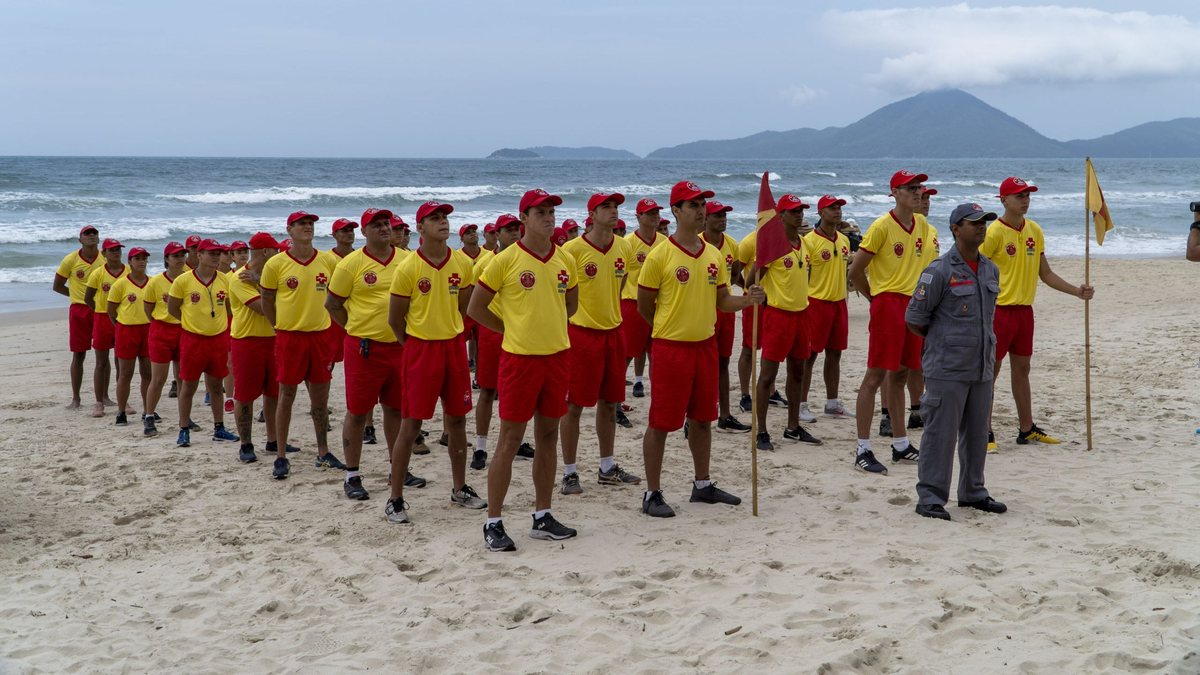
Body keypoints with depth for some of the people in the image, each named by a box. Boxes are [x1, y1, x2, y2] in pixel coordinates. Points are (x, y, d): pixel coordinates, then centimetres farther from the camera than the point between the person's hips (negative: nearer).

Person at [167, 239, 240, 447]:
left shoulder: (224, 280, 1)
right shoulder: (183, 281, -9)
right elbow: (172, 308, 1)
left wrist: (212, 321, 7)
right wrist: (193, 321, 3)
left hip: (219, 338, 3)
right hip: (193, 339, -3)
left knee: (216, 385, 12)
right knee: (188, 386, 4)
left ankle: (219, 428, 21)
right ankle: (184, 430, 12)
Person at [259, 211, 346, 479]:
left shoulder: (329, 261, 2)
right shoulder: (276, 264, -5)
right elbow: (266, 300, 4)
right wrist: (280, 326, 2)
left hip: (320, 334, 3)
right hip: (289, 336, -3)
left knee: (320, 396, 10)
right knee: (286, 395, 2)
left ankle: (323, 453, 22)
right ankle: (281, 457, 8)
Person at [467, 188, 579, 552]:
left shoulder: (565, 259, 5)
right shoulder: (506, 260, -9)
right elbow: (476, 307, -4)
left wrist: (548, 326, 11)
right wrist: (512, 329, 0)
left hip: (556, 355, 5)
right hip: (519, 358, -5)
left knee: (548, 436, 11)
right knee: (509, 440, -2)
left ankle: (542, 517, 21)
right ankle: (493, 523, 4)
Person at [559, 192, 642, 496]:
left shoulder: (623, 246, 5)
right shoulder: (573, 249, -13)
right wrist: (568, 319, -8)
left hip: (612, 331, 6)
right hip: (581, 332, -6)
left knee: (609, 403, 13)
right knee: (574, 405, -1)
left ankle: (607, 468, 25)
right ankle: (569, 472, 8)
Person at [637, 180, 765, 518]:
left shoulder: (713, 254, 7)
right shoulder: (660, 256, -12)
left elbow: (722, 301, 12)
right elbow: (644, 305, -5)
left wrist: (748, 300, -8)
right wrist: (672, 329, 6)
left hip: (705, 345, 6)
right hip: (670, 348, -6)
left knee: (702, 418, 15)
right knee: (661, 422, 0)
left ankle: (703, 485, 29)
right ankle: (652, 493, 9)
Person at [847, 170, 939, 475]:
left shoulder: (923, 225, 10)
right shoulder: (882, 226, -10)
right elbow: (855, 271, -8)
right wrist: (876, 298, 2)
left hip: (914, 305, 7)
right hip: (888, 304, -7)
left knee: (899, 375, 14)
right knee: (875, 375, -7)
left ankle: (900, 444, 22)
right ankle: (863, 450, -6)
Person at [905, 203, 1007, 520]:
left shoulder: (991, 270, 11)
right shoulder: (940, 271, -11)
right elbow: (914, 319, -7)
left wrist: (985, 344, 15)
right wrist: (944, 341, 4)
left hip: (982, 368, 7)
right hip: (947, 369, -7)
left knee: (977, 434, 14)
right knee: (940, 434, -5)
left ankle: (973, 492, 26)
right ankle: (930, 497, 3)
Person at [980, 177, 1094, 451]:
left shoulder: (1035, 231, 9)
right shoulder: (994, 232, -12)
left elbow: (1046, 274, 15)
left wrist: (1077, 291, 6)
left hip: (1025, 309, 7)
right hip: (999, 309, -7)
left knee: (1022, 368, 14)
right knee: (990, 369, -2)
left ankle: (1027, 429, 22)